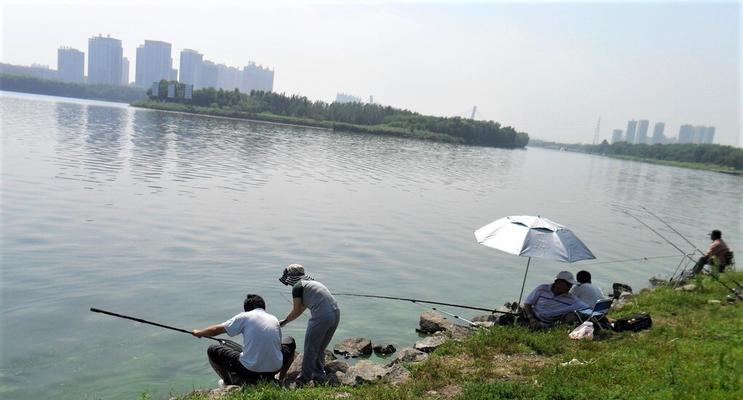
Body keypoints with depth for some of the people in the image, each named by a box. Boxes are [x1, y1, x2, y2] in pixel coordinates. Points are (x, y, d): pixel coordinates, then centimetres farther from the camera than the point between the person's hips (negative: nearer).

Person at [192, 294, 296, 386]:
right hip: (275, 368, 3)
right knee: (290, 342, 33)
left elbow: (216, 330, 3)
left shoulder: (244, 317, -1)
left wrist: (198, 333, 23)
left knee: (212, 351, 14)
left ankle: (230, 383, 22)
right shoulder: (274, 319, 9)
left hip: (250, 368, -3)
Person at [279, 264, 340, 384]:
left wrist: (284, 321, 22)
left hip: (321, 317, -8)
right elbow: (301, 309, 31)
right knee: (321, 348, 24)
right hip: (336, 314, 8)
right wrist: (285, 321, 37)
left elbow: (296, 311, 5)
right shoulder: (312, 283, 25)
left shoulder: (297, 287, 1)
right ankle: (319, 374, 36)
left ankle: (305, 377, 25)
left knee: (310, 348, 12)